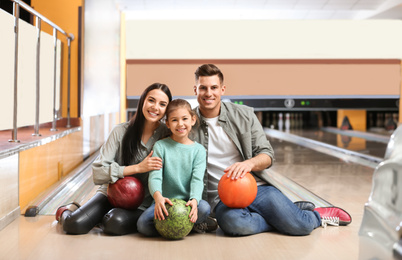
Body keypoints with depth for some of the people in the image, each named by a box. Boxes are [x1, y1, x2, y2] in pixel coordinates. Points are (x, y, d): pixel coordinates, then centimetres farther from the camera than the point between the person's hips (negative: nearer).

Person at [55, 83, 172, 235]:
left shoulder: (167, 136, -6)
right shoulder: (121, 131, -7)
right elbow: (98, 173, -14)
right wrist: (138, 167, -21)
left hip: (142, 204, -1)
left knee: (116, 222, -33)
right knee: (75, 224, -21)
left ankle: (105, 219, 4)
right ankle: (66, 212, 16)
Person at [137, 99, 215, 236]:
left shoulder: (198, 150, 5)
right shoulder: (160, 146, 3)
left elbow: (197, 179, -6)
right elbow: (155, 176, -8)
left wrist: (194, 200, -28)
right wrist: (158, 196, -30)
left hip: (188, 201, 0)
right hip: (165, 201, 1)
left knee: (204, 208, -33)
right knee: (143, 225, -26)